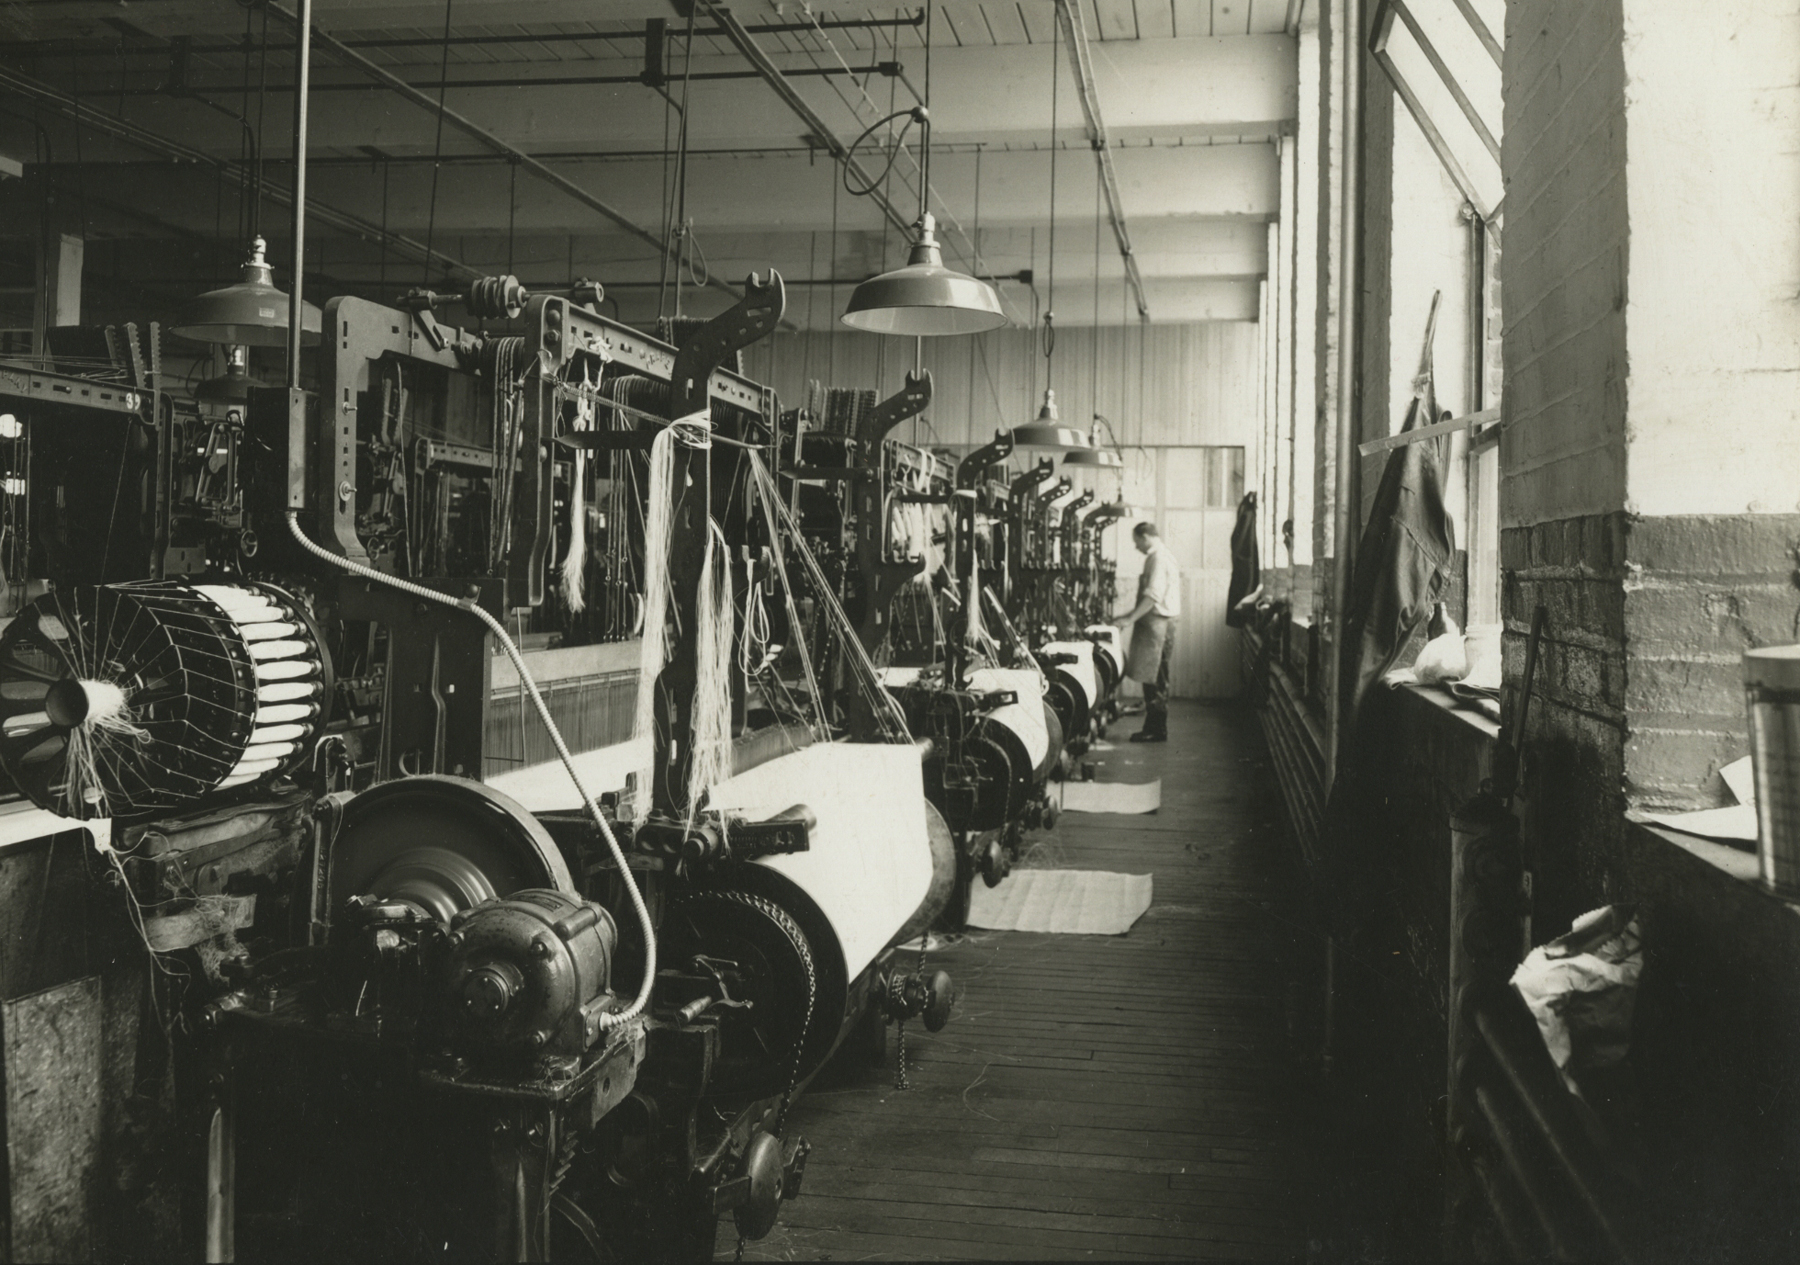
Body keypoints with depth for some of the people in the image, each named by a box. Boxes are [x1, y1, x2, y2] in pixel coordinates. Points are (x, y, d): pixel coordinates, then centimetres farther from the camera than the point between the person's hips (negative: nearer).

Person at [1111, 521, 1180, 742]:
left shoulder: (1159, 558, -13)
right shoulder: (1160, 556, 18)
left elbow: (1153, 596, -21)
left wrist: (1129, 618, -20)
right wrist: (1129, 614, 19)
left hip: (1157, 622, -10)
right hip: (1157, 623, 10)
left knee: (1154, 680, -7)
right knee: (1155, 680, 11)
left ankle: (1156, 730, -4)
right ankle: (1154, 728, 14)